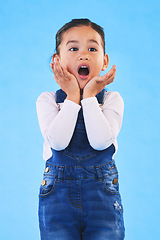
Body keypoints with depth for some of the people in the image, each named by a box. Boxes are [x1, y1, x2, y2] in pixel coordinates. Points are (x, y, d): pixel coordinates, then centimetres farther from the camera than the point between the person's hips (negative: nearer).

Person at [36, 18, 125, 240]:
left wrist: (89, 95, -10)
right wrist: (72, 96, -11)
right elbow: (58, 141, -17)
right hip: (57, 195, 0)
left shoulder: (111, 99, 1)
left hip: (102, 193, 0)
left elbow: (100, 141, -17)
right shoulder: (47, 100, 1)